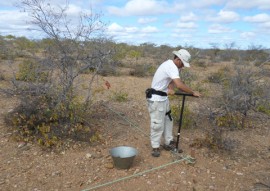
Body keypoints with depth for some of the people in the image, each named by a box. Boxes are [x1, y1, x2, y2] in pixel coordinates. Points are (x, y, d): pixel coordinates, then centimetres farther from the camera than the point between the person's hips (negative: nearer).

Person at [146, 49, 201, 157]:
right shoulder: (172, 67, -23)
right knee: (158, 123, -2)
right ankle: (155, 147, 12)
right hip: (156, 99, -10)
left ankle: (168, 143, 27)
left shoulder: (171, 65, 10)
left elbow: (173, 81, 17)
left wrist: (170, 89, -4)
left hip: (163, 97, 10)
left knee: (167, 120, 16)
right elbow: (179, 85, -33)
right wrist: (193, 92, -21)